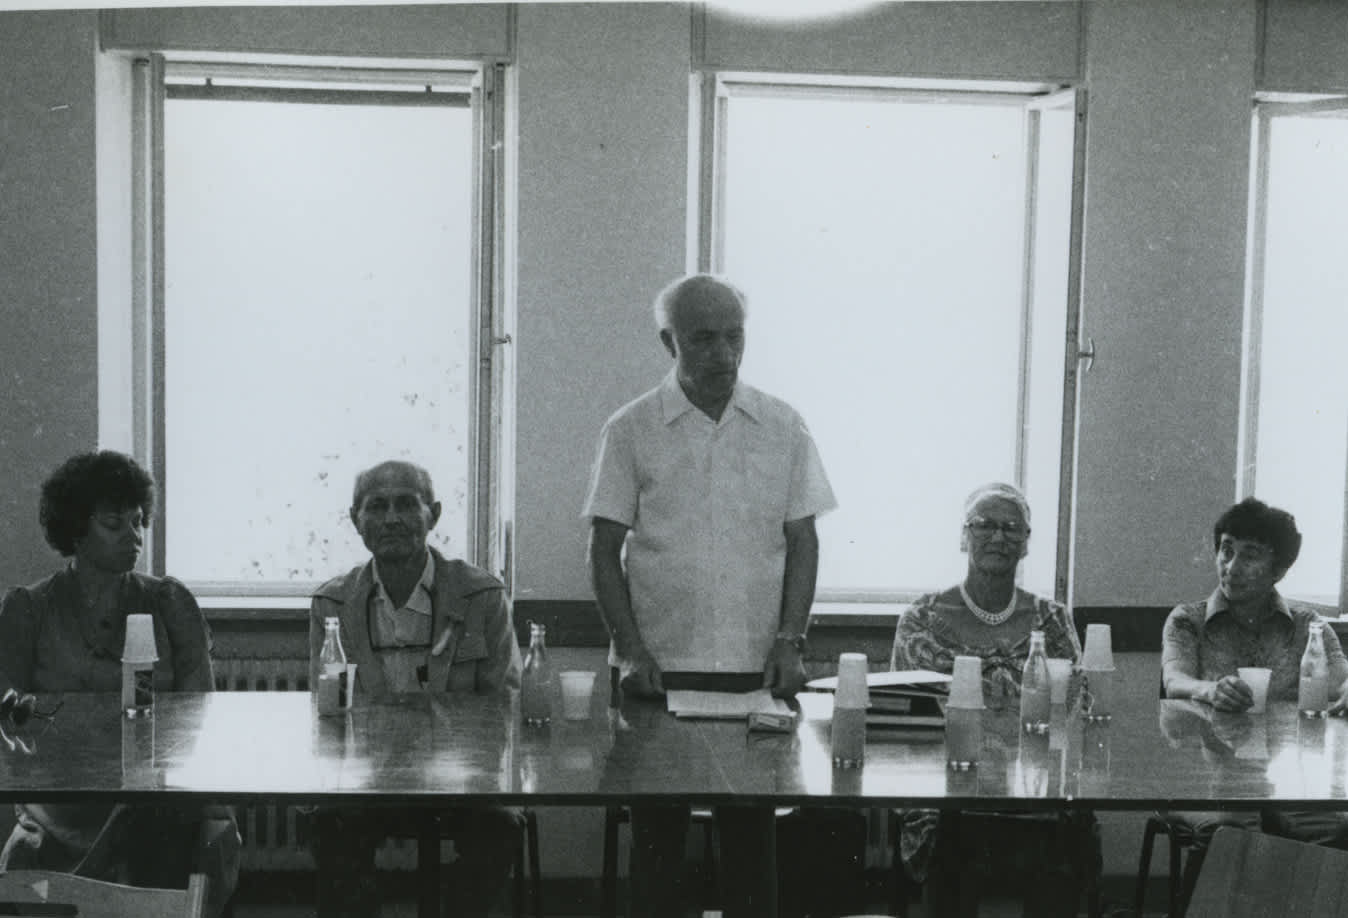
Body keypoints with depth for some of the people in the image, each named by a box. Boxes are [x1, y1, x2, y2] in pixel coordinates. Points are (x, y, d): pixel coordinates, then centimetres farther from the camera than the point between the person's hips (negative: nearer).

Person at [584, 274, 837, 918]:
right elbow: (604, 549, 1)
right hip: (659, 666, -1)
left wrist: (789, 642, -3)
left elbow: (802, 541, 7)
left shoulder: (783, 427, 6)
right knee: (656, 833, 5)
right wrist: (629, 648, -8)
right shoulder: (630, 430, 1)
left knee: (751, 832, 5)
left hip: (758, 669, 1)